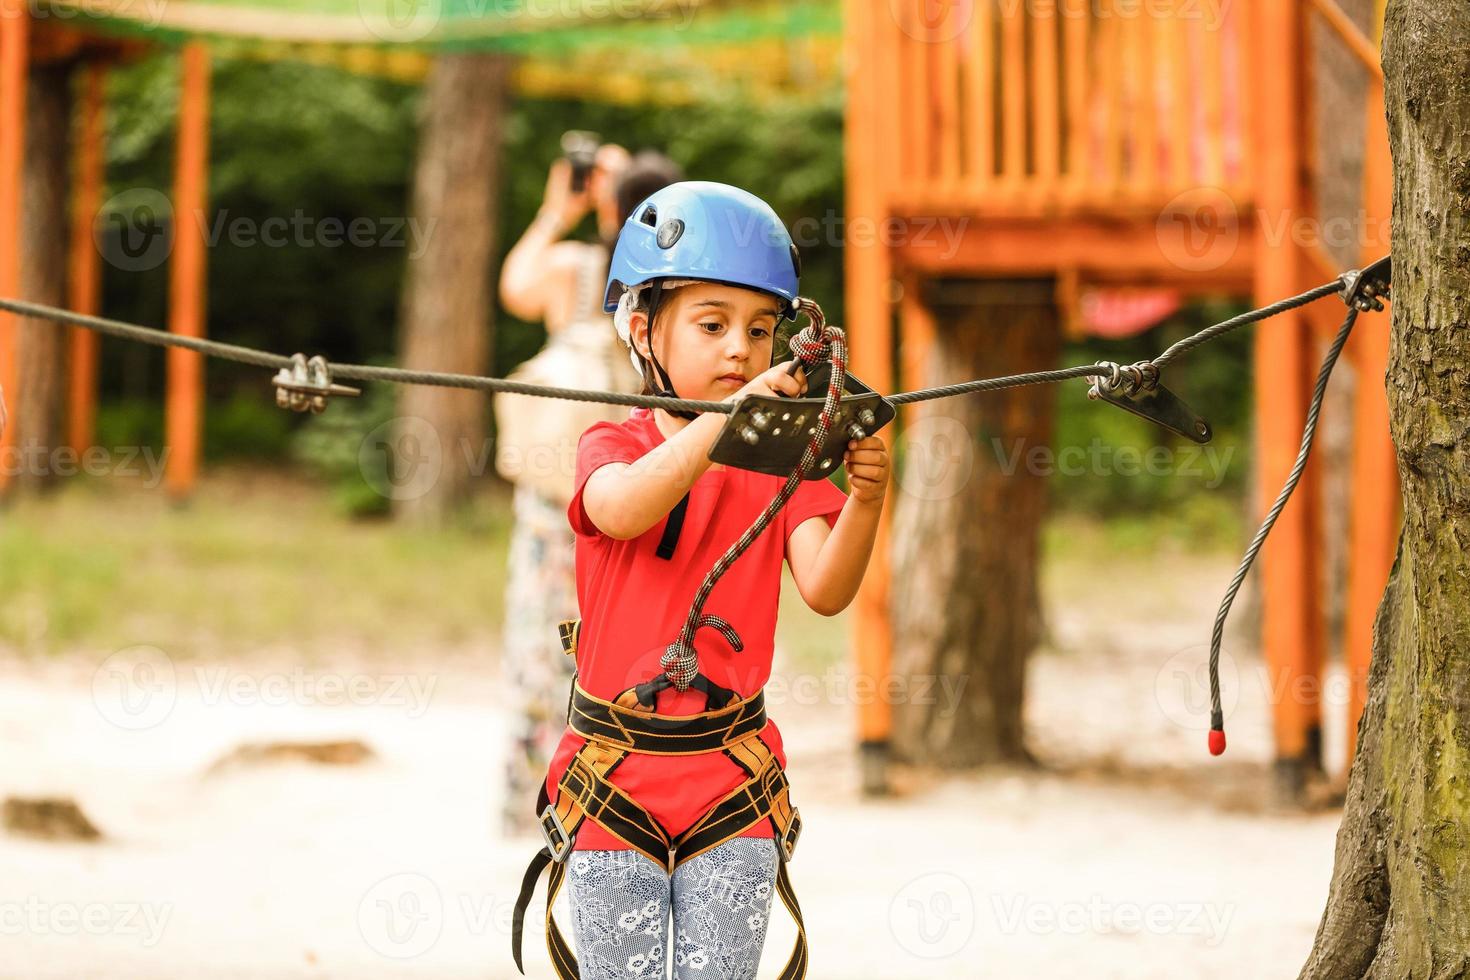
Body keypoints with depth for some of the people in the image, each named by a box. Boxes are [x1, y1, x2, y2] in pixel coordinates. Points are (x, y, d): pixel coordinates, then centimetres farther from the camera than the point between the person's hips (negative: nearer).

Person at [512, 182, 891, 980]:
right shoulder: (611, 446, -2)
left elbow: (824, 590, -13)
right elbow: (624, 509, -28)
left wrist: (864, 501, -33)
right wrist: (729, 415, -42)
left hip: (734, 779, 1)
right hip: (614, 782, -1)